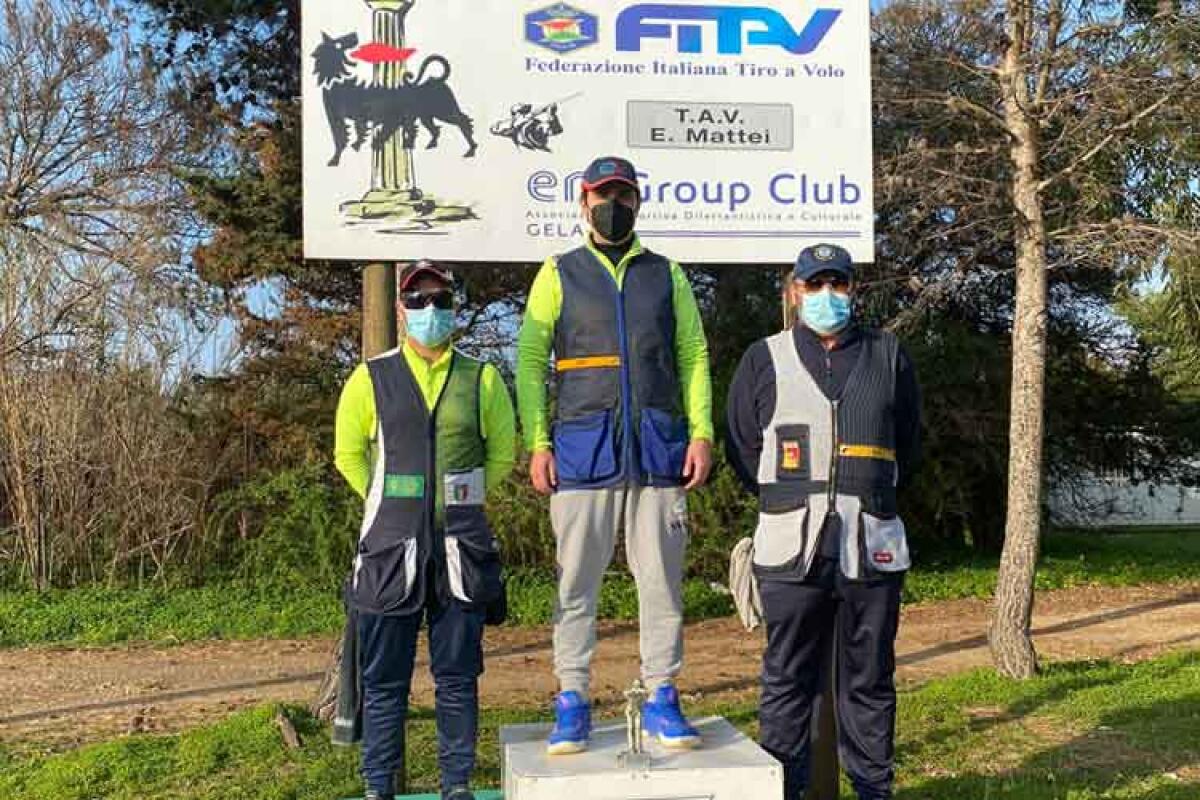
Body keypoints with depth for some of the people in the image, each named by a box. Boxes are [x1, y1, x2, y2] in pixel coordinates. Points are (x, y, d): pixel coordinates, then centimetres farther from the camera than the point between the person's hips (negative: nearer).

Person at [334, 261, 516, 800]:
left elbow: (502, 453, 15)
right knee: (384, 678, 6)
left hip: (462, 548, 1)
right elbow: (349, 455, 12)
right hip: (391, 548, -1)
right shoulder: (371, 379, 3)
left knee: (458, 675, 8)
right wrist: (393, 505, 11)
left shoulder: (482, 379, 5)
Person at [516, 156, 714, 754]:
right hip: (584, 445, -1)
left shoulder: (667, 275, 14)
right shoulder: (559, 274, 10)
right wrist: (538, 442, -5)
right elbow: (530, 359, 5)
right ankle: (573, 702, 10)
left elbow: (694, 356, 12)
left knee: (661, 577, 3)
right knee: (577, 579, 1)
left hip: (658, 444, 1)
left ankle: (661, 699, 13)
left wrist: (701, 433, 0)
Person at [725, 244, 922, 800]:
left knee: (870, 680, 9)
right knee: (787, 681, 3)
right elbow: (742, 448, 11)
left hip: (872, 546, 1)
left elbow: (909, 447, 18)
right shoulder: (763, 360, 7)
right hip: (791, 548, -1)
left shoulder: (888, 356, 11)